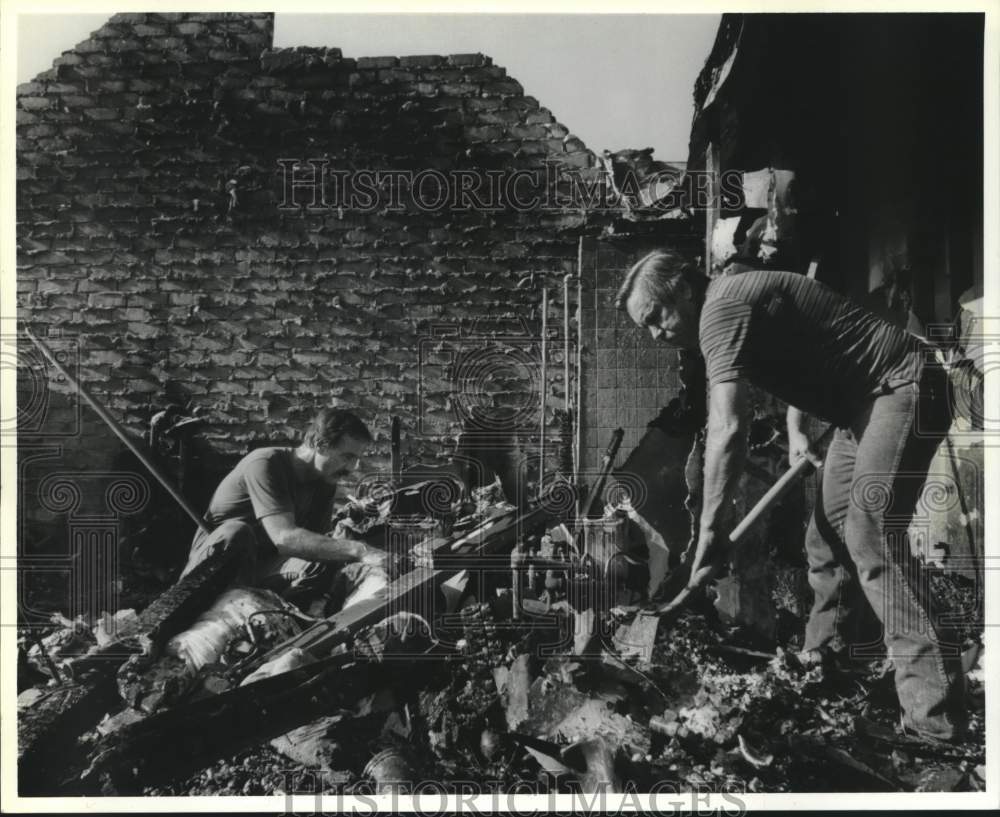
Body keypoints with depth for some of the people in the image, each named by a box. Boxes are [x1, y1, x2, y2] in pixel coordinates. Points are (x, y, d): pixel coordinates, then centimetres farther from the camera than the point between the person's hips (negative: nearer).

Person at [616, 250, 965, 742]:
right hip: (864, 404, 11)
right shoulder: (735, 301, 11)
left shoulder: (721, 310, -21)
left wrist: (710, 529, -29)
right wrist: (795, 430, 17)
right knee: (828, 532, 11)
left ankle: (935, 712, -20)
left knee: (870, 534, -20)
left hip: (904, 387, -11)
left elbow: (727, 430, -31)